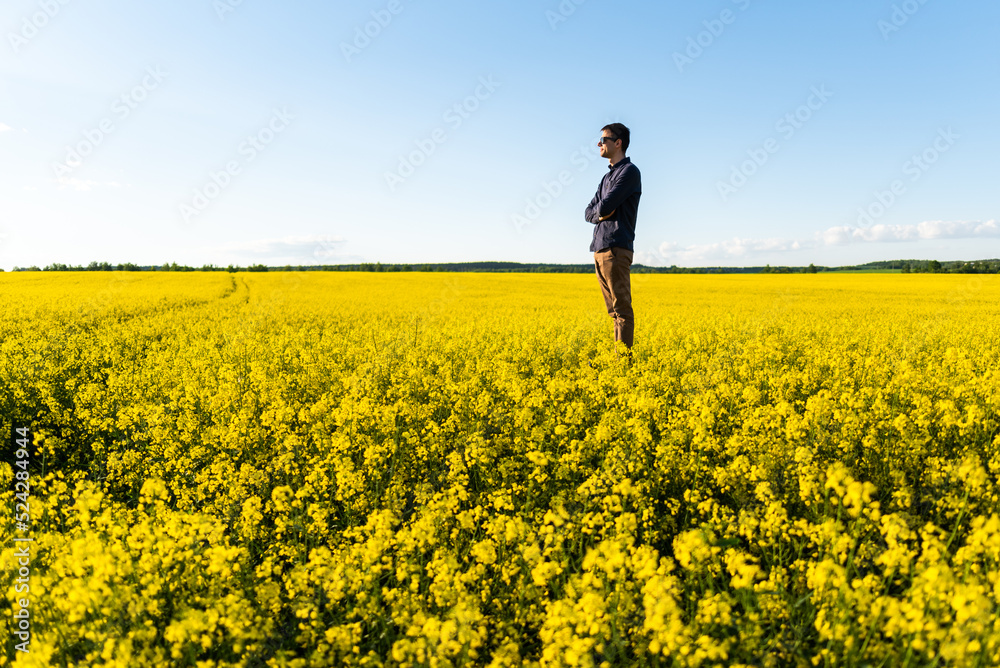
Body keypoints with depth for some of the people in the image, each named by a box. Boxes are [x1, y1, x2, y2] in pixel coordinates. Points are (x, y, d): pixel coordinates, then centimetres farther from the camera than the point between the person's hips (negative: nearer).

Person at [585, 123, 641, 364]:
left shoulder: (629, 171, -6)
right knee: (614, 310, 10)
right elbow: (589, 213, 17)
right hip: (600, 249, 9)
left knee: (621, 308, -8)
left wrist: (602, 209, 5)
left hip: (616, 249, -9)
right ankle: (617, 356, 14)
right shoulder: (608, 176, 22)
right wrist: (601, 213, -3)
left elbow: (605, 206, -17)